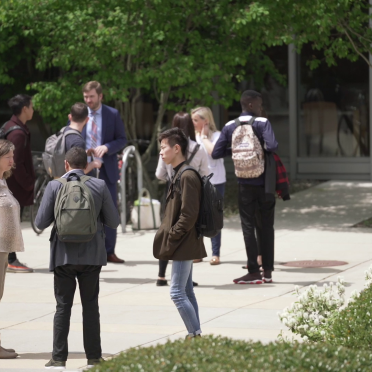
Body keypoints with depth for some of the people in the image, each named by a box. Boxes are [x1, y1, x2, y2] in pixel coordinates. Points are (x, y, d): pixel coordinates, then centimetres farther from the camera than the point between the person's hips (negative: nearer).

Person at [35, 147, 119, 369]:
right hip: (91, 255, 1)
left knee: (63, 307, 6)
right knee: (90, 306, 10)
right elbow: (113, 222, 0)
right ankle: (93, 357, 10)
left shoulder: (54, 186, -6)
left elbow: (41, 223, -7)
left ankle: (59, 358, 3)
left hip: (64, 256, -1)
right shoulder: (99, 186, -4)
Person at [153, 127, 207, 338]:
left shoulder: (187, 176, -17)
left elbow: (189, 215, -22)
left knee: (178, 292, -10)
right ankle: (195, 335, 16)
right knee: (187, 292, 12)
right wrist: (167, 235, 13)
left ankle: (196, 335, -8)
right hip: (184, 245, 10)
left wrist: (171, 238, -17)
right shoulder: (180, 174, 14)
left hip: (183, 245, -10)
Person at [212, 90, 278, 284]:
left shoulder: (230, 127, 1)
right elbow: (272, 146, -24)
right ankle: (268, 270, 10)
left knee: (248, 226, 4)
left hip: (245, 184, 1)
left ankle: (254, 271, -1)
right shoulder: (262, 123, -9)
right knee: (266, 226, 8)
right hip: (265, 181, -1)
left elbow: (216, 153, -2)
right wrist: (261, 147, -1)